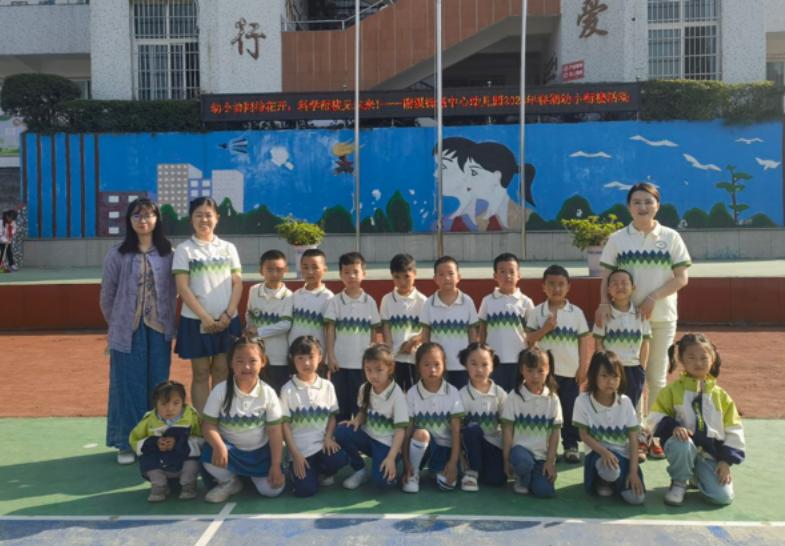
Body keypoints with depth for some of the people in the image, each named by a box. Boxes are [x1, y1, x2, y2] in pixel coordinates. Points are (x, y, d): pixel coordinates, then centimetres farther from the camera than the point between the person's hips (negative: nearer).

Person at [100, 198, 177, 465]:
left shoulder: (168, 254, 2)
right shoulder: (117, 254, -2)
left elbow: (173, 292, 6)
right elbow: (106, 295, 4)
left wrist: (168, 323, 4)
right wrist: (117, 324, 9)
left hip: (159, 330, 1)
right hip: (127, 331, -1)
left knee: (157, 385, 8)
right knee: (128, 384, 4)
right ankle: (127, 442, 14)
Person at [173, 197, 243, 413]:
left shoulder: (228, 248, 6)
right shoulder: (184, 249, -1)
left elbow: (237, 283, 4)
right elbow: (182, 287, -7)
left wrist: (228, 314, -9)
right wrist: (204, 317, -14)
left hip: (226, 321, 2)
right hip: (196, 321, -2)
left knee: (222, 371, 9)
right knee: (200, 373, 5)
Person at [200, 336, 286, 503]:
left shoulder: (268, 393, -11)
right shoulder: (220, 390, -13)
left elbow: (275, 431, -8)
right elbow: (209, 424, -13)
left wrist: (276, 466, -10)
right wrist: (219, 446, -34)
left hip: (259, 451, 1)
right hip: (230, 448, -1)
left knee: (273, 489, -15)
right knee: (210, 458, -34)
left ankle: (250, 474, 22)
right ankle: (229, 482, 2)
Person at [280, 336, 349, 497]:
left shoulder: (327, 386, 4)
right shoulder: (288, 389, -4)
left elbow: (332, 416, 8)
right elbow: (285, 424, -5)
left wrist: (328, 438, -11)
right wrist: (295, 454, -11)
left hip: (323, 443, 2)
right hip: (300, 448, -2)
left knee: (340, 459, -28)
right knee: (306, 490, -18)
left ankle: (322, 472, 7)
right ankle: (296, 470, 17)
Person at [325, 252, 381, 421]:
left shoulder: (370, 302, 2)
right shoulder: (335, 301, -1)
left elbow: (373, 332, 6)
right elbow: (330, 330, -1)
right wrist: (331, 357, -7)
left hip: (363, 362, 1)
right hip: (340, 362, -1)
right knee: (341, 405, 7)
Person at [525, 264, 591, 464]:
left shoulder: (576, 312, 1)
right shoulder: (536, 312, 0)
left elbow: (584, 340, 3)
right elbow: (528, 340, -3)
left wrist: (583, 367, -2)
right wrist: (545, 329, -17)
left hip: (570, 370, 0)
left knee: (570, 410, 8)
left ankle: (571, 445, 20)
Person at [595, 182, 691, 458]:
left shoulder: (671, 237, 3)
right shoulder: (617, 239, 2)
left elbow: (681, 277, -1)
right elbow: (606, 276, 0)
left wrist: (653, 298, -13)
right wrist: (604, 303, -17)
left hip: (662, 317, 1)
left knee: (657, 376, 8)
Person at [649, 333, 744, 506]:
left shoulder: (720, 395, 7)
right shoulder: (672, 390, 1)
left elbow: (733, 429, 7)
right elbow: (656, 417, -2)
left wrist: (726, 460, -2)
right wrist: (673, 427, -22)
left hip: (710, 453, 2)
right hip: (683, 445, -2)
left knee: (723, 496, -17)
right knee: (682, 445, -38)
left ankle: (697, 476, 19)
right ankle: (679, 482, -7)